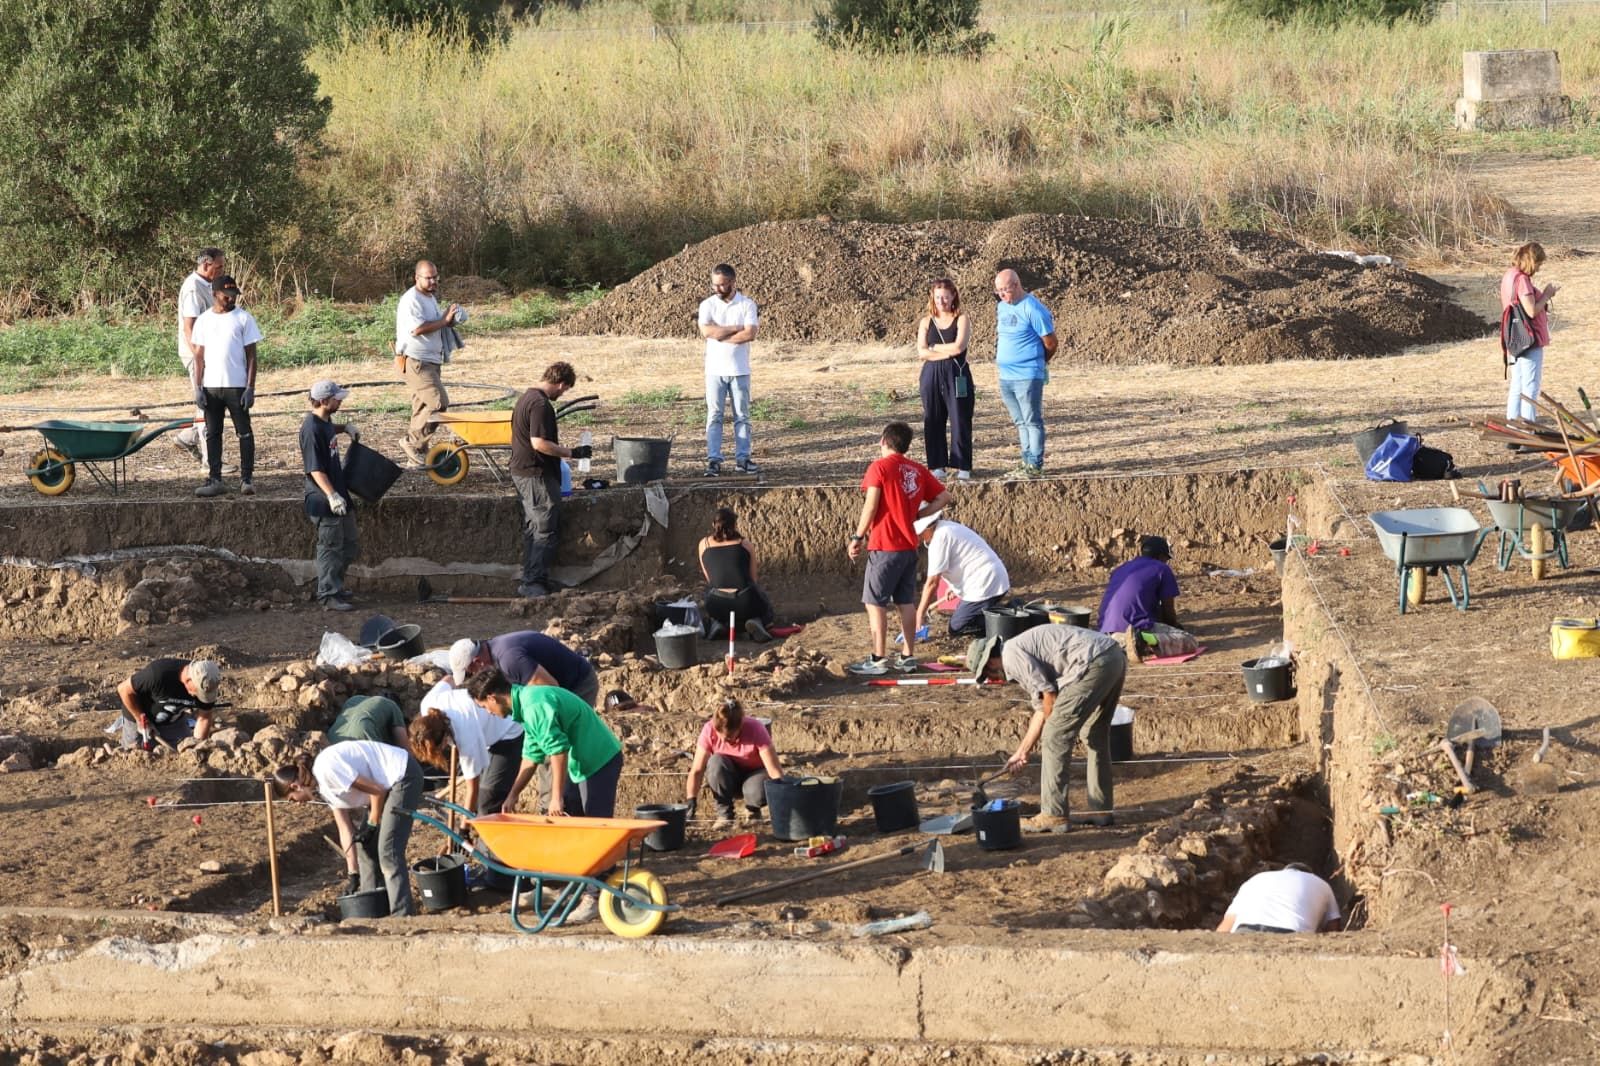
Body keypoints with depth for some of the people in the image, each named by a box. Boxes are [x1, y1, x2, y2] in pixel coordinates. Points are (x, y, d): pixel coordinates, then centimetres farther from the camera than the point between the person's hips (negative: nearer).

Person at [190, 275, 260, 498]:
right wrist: (198, 387, 0)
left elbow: (251, 356, -1)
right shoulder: (204, 321, 7)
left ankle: (246, 479, 5)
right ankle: (215, 480, 10)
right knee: (212, 434, 5)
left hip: (237, 386, -3)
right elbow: (199, 356, 8)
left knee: (244, 433, 0)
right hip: (211, 387, 3)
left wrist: (250, 388, -8)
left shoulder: (243, 318, 0)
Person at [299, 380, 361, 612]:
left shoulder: (325, 422, 8)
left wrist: (346, 427, 18)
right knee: (331, 547, -3)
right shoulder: (311, 429, -21)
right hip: (323, 500, -10)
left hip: (338, 496, 10)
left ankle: (335, 585, 29)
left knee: (350, 545, 17)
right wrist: (331, 495, -30)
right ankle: (329, 596, 5)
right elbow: (315, 469, -24)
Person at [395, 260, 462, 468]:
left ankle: (418, 453, 17)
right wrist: (444, 320, -18)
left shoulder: (430, 298, 17)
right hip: (415, 362, -10)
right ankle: (411, 442, -7)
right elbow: (417, 329, -26)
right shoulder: (411, 300, -15)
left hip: (430, 361, 10)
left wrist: (448, 320, 9)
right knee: (439, 402, -17)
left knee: (423, 407, 12)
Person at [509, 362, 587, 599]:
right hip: (538, 475, -10)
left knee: (533, 529, 15)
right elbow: (539, 443, -26)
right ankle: (534, 584, -7)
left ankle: (529, 583, 18)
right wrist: (571, 453, -19)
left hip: (521, 471, 10)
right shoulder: (541, 405, -19)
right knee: (546, 531, -6)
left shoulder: (527, 397, 13)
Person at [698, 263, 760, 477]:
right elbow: (706, 331, -15)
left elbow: (750, 334, -14)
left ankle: (742, 459, 9)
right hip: (715, 369, 0)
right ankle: (713, 460, -2)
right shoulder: (707, 305, 2)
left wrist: (720, 336, -13)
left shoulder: (747, 304, -1)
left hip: (740, 370, 0)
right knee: (714, 416, -1)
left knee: (742, 416, 4)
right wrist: (737, 328, -14)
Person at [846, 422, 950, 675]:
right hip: (910, 546, 7)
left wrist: (857, 537, -10)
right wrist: (916, 515, 11)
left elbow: (871, 506, -17)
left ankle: (879, 659, -4)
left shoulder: (880, 467, -9)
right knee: (906, 602, 12)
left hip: (884, 547, -7)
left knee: (875, 602, -2)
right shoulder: (918, 470, 9)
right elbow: (943, 497, 12)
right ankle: (908, 656, 14)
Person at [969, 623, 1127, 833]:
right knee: (1096, 736, 23)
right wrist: (1022, 752, 36)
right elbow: (1042, 709, 33)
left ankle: (1054, 815, 2)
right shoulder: (1023, 650, 29)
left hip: (1094, 664, -10)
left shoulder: (1011, 656, -1)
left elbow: (1048, 694, -7)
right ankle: (1100, 810, 29)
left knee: (1055, 738, -1)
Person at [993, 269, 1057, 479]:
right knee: (1020, 422, 14)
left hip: (1027, 376, -8)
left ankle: (1035, 465, 1)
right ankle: (1027, 462, 20)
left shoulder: (1033, 309, -14)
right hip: (1006, 375, 8)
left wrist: (1039, 361, 6)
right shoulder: (1002, 306, 10)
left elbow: (1050, 343, -9)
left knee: (1032, 421, -2)